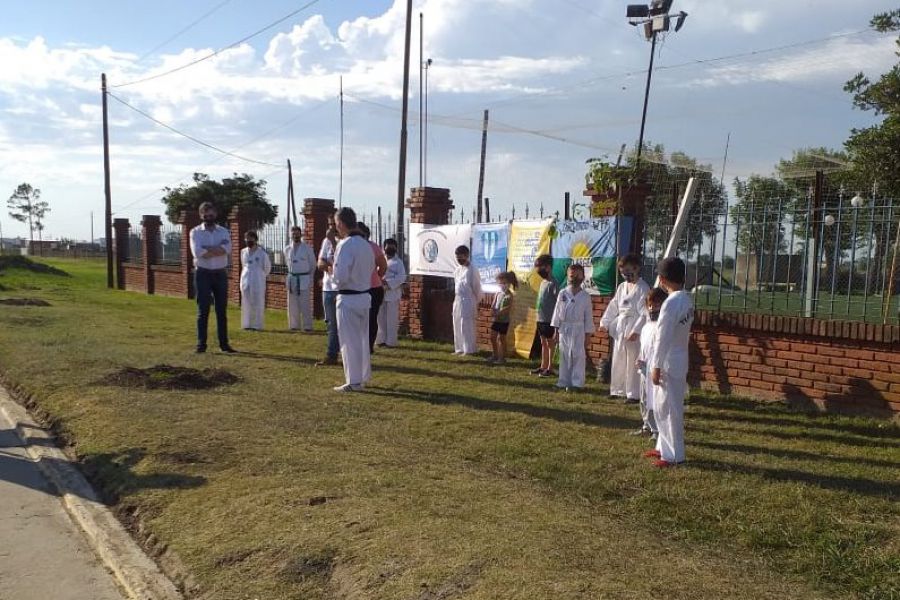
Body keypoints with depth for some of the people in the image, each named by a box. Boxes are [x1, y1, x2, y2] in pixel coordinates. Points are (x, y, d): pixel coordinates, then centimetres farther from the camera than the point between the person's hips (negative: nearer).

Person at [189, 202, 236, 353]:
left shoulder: (224, 232, 7)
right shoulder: (195, 232, 1)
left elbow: (227, 249, -13)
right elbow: (198, 252, -17)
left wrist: (207, 249, -16)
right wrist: (218, 251, -12)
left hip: (220, 274, 2)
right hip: (203, 274, -2)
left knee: (222, 310, 6)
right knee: (203, 310, 0)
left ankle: (224, 343, 12)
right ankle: (201, 343, 6)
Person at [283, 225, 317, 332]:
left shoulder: (307, 248, -4)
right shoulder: (287, 249, 6)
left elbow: (313, 264, 6)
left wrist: (309, 278, 10)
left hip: (304, 279, -4)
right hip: (291, 279, 4)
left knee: (305, 304, -4)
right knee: (292, 304, 8)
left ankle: (307, 326, 2)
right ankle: (294, 325, 17)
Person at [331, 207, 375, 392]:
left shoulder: (345, 245, -18)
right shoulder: (366, 244, 7)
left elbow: (340, 277, -22)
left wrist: (333, 274, -2)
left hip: (348, 299, -8)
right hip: (364, 296, 8)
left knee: (350, 341, 1)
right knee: (362, 338, 17)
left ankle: (354, 382, 7)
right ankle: (364, 376, 28)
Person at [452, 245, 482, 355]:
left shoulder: (472, 270, -11)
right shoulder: (457, 270, 12)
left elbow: (477, 288, -8)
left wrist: (476, 304, -5)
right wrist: (456, 300, 15)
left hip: (468, 301, -8)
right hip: (457, 301, 8)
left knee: (466, 326, -6)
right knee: (457, 326, 10)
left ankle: (469, 350, -1)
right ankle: (460, 349, 17)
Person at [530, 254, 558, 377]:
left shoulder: (553, 284, -14)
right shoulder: (543, 282, 12)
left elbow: (557, 303, -16)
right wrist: (539, 318, 15)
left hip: (549, 320, -8)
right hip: (541, 319, 9)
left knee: (550, 343, 1)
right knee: (543, 343, 15)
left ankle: (550, 368, 7)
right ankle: (543, 366, 24)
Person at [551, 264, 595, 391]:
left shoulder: (585, 296, 0)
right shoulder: (563, 294, 4)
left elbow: (588, 317, 1)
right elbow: (557, 312, 6)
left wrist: (588, 335, -1)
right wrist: (556, 331, 3)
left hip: (578, 330, -2)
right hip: (564, 329, 2)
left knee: (578, 356, -1)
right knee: (564, 356, 7)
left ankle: (576, 382, 6)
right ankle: (564, 381, 15)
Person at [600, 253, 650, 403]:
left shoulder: (642, 288, -10)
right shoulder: (622, 287, 11)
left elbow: (644, 313, -16)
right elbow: (613, 307, 13)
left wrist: (636, 331, -22)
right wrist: (604, 322, 4)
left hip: (634, 329, -7)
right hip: (620, 328, 7)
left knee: (633, 363, -3)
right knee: (618, 361, 13)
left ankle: (634, 394, 5)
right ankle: (619, 390, 25)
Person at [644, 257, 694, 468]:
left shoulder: (671, 303, -22)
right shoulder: (686, 299, 6)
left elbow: (663, 338, -20)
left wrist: (656, 367, -15)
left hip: (669, 363, -9)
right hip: (679, 358, 9)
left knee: (669, 409, 1)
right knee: (662, 407, 19)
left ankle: (674, 455, 10)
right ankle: (665, 447, 29)